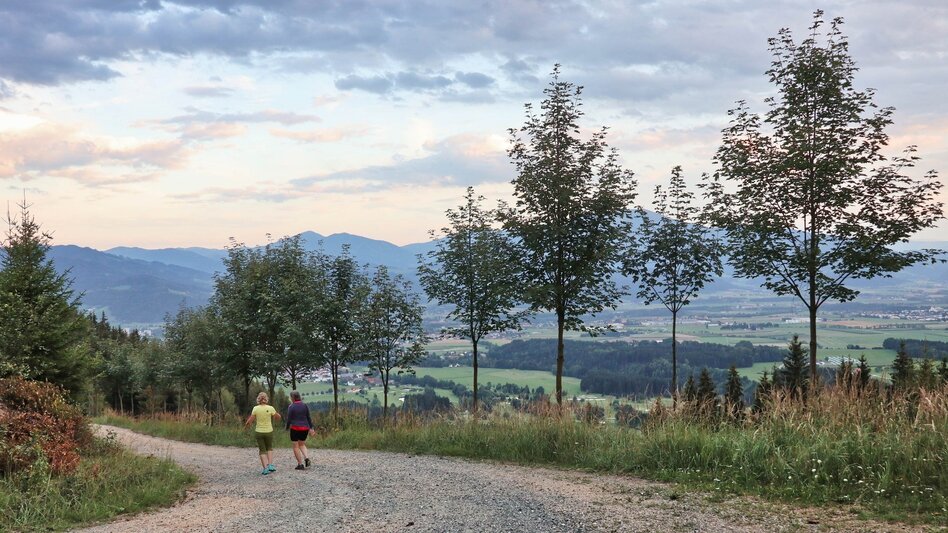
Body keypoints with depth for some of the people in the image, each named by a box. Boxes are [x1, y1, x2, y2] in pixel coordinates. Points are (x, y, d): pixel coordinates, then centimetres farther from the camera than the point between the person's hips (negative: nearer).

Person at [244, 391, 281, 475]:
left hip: (259, 432, 0)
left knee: (262, 450, 11)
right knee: (269, 448, 23)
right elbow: (279, 417, -1)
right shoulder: (270, 408, -11)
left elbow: (250, 421, -6)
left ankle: (265, 468, -1)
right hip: (269, 431, 0)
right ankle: (270, 465, 8)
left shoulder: (255, 409, -10)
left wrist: (246, 425, 14)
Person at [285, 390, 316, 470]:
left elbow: (289, 419, -9)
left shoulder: (291, 407, -11)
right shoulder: (304, 405, 3)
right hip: (305, 428, 5)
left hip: (295, 428, -5)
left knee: (296, 446, 6)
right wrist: (311, 428, 11)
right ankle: (307, 458, -1)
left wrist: (287, 427, 7)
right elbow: (308, 418, 6)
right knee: (302, 444, 21)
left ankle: (300, 464, 3)